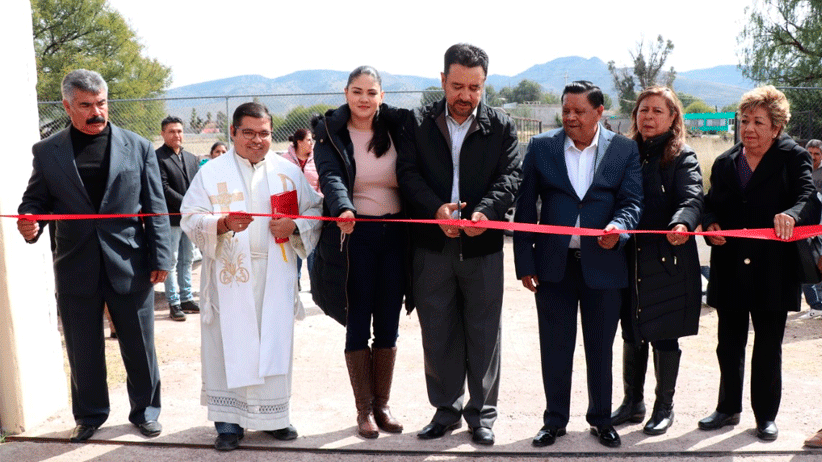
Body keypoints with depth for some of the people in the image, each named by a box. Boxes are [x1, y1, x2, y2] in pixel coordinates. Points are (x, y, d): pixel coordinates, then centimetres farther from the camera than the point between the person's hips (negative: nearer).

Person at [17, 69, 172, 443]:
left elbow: (155, 209, 1)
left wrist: (160, 258, -4)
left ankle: (145, 410, 30)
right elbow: (36, 198, 8)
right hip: (76, 268, 1)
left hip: (129, 266, -1)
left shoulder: (138, 147, 1)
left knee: (139, 346, 10)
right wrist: (29, 220, -16)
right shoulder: (47, 152, 3)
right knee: (83, 351, 12)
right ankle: (90, 414, 32)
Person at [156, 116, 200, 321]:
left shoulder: (191, 158, 16)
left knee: (187, 260, 13)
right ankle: (174, 304, 4)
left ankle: (186, 298, 21)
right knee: (171, 261, -1)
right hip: (171, 217, -7)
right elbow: (164, 188, -15)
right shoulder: (158, 158, -8)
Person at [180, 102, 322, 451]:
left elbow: (315, 210, 12)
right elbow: (190, 219, -1)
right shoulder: (212, 172, 7)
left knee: (275, 343, 4)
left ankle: (274, 415, 17)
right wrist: (223, 223, -19)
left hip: (275, 274, 2)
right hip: (229, 275, -1)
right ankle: (229, 421, 8)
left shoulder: (288, 171, 12)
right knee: (229, 344, -1)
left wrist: (294, 226, -8)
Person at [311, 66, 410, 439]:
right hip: (355, 235, -2)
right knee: (358, 324, 3)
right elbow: (331, 176, -18)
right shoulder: (331, 134, -2)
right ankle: (364, 409, 15)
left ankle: (382, 404, 22)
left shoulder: (397, 128, 5)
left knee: (388, 324, 9)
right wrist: (343, 208, -37)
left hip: (394, 235, 3)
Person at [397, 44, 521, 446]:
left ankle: (482, 413, 21)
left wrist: (485, 211, -24)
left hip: (482, 245, -1)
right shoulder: (419, 122, 4)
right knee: (437, 332, 10)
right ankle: (446, 409, 26)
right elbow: (408, 173, -4)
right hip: (432, 243, 1)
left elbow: (510, 176, -5)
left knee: (483, 333, 7)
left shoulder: (501, 126, 3)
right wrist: (435, 208, -21)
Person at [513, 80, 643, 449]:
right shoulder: (541, 146, 3)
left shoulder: (625, 149, 2)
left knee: (600, 347, 12)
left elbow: (632, 201, -3)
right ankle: (555, 419, 24)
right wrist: (525, 262, -2)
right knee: (555, 347, 9)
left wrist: (619, 227, -26)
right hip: (554, 264, 1)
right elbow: (525, 208, 2)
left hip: (603, 263, 0)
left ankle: (601, 419, 29)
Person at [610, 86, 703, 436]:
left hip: (668, 260, -4)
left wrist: (682, 224, -40)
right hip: (629, 258, 4)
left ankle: (664, 406, 22)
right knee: (632, 332, 13)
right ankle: (632, 402, 28)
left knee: (664, 336, 5)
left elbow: (693, 199, -20)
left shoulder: (683, 158, -3)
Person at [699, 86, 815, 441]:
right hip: (730, 271, 4)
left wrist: (791, 215, -38)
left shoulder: (794, 159, -2)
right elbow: (711, 206, 14)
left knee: (768, 348, 7)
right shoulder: (725, 163, 12)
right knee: (729, 344, 13)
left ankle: (766, 416, 23)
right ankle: (728, 408, 30)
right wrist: (710, 226, -8)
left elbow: (809, 199, -16)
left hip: (772, 271, -4)